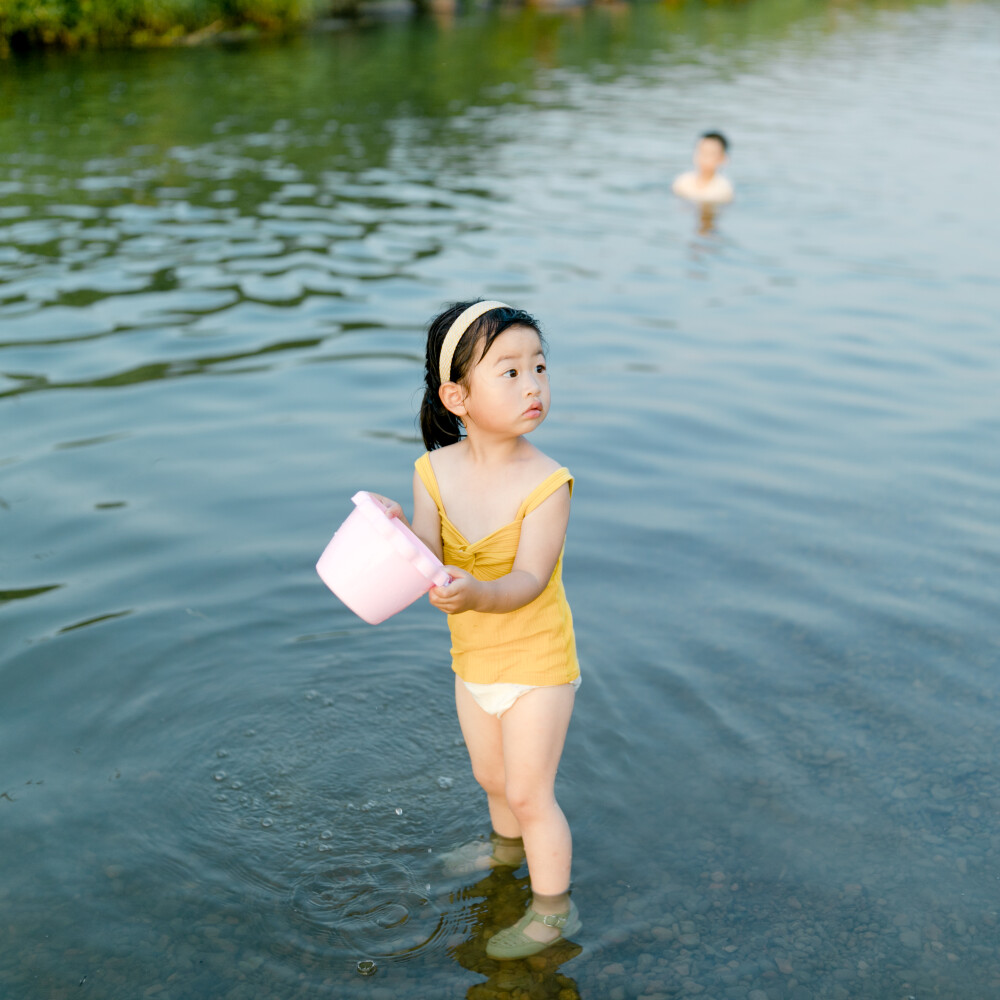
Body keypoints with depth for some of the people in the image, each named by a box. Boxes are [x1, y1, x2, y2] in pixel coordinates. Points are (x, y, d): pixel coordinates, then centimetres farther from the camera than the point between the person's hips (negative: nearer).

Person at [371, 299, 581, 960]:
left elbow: (528, 581, -29)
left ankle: (553, 910, 27)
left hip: (538, 662, -5)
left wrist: (475, 593, -49)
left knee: (529, 793, 4)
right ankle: (509, 847, 57)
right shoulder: (435, 471, -11)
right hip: (473, 660, 5)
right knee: (491, 776, 26)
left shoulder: (546, 483, -24)